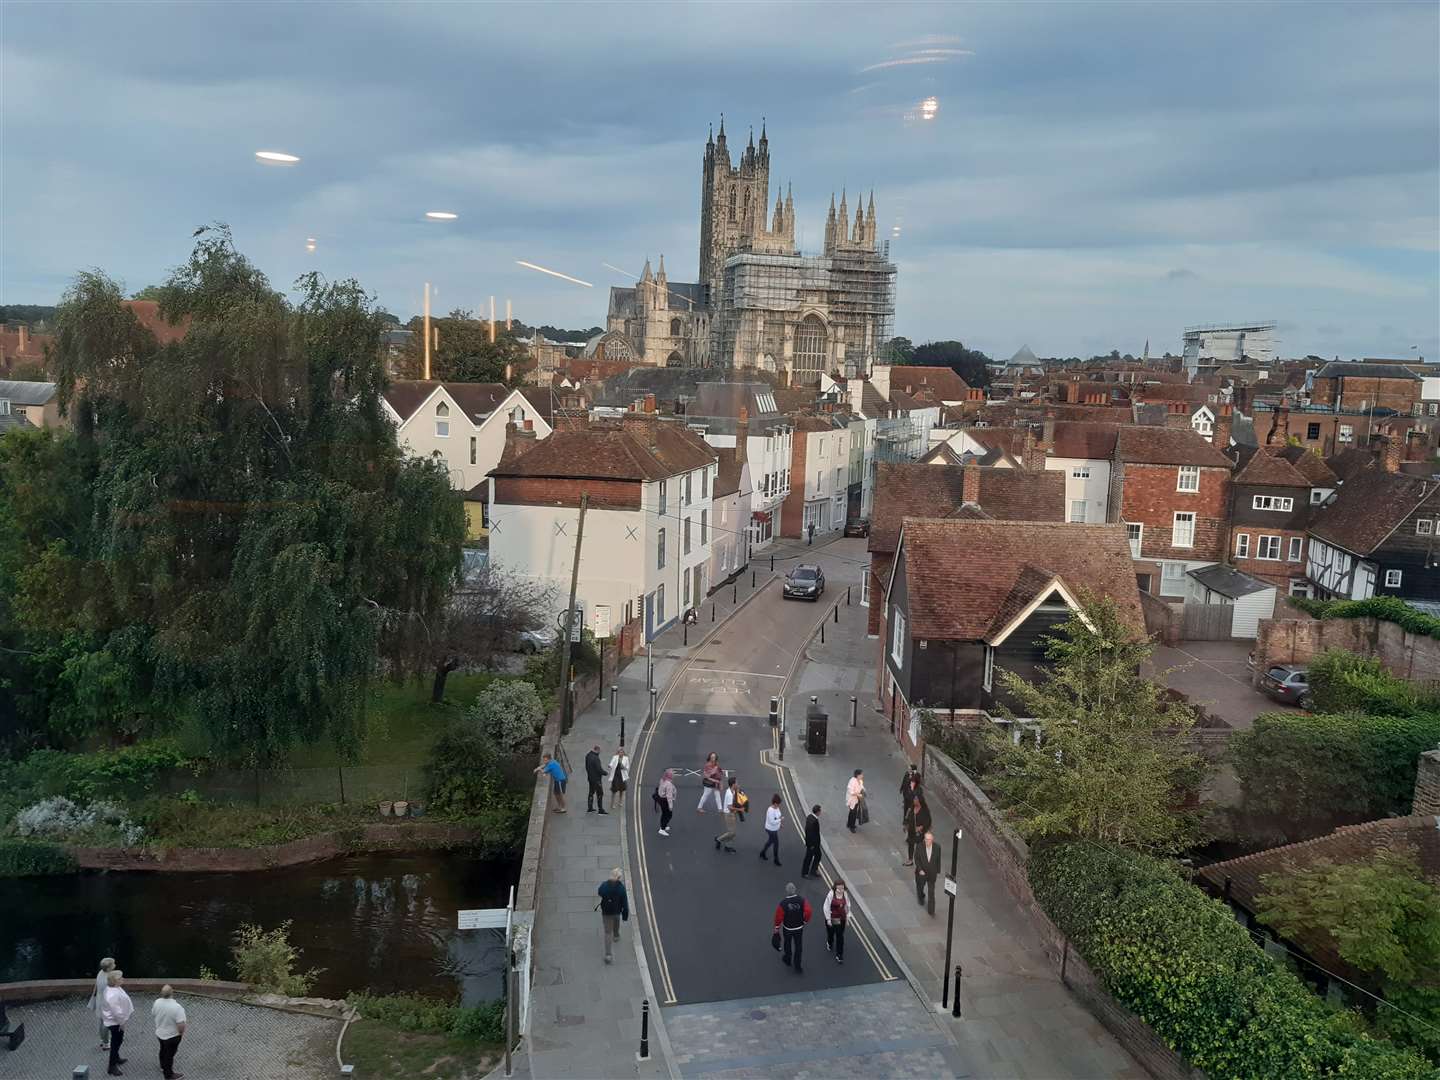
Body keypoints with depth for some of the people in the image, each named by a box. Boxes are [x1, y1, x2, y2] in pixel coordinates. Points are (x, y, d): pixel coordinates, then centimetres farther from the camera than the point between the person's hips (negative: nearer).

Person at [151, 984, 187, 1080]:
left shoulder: (157, 1002, -14)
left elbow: (153, 1013, 6)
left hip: (160, 1033, 6)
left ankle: (163, 1067, 49)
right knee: (169, 1054, 11)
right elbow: (181, 1025, -32)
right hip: (172, 1036, -6)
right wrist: (181, 1033, -11)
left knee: (163, 1050, 28)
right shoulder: (177, 1007, -34)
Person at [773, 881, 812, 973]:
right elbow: (808, 912, -22)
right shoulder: (802, 900, -20)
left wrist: (777, 928, 1)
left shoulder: (782, 904, -24)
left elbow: (779, 917, -17)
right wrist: (805, 921, -2)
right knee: (798, 946, 16)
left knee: (788, 944, 25)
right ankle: (797, 967, 22)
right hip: (799, 928, 1)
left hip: (787, 928, -1)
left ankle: (787, 959, 49)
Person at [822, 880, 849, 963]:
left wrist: (848, 915, 4)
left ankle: (839, 955, 14)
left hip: (841, 918, 3)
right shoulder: (830, 894, -25)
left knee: (840, 936, 4)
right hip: (832, 918, -3)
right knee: (831, 933, 20)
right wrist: (828, 919, -15)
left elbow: (847, 905, 5)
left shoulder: (845, 894, -10)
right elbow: (826, 907, -18)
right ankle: (829, 944, 55)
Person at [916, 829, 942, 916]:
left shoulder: (937, 847, -18)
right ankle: (921, 897, 56)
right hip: (921, 872, 0)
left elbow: (938, 860, -4)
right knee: (920, 887, 24)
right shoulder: (920, 847, -22)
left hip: (932, 873, 0)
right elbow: (916, 859, -11)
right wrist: (920, 870, -20)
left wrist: (938, 872, 4)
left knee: (932, 892, 3)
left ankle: (931, 910, 15)